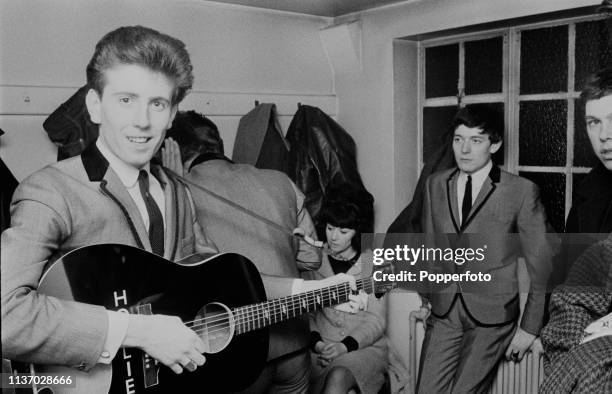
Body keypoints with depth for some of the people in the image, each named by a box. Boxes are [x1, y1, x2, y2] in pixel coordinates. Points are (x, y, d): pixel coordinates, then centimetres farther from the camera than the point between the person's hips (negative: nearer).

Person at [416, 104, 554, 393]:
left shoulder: (521, 191, -8)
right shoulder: (435, 184, 5)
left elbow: (541, 263, -4)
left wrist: (530, 327, -2)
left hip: (492, 317, -3)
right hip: (443, 312, 4)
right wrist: (425, 294, 9)